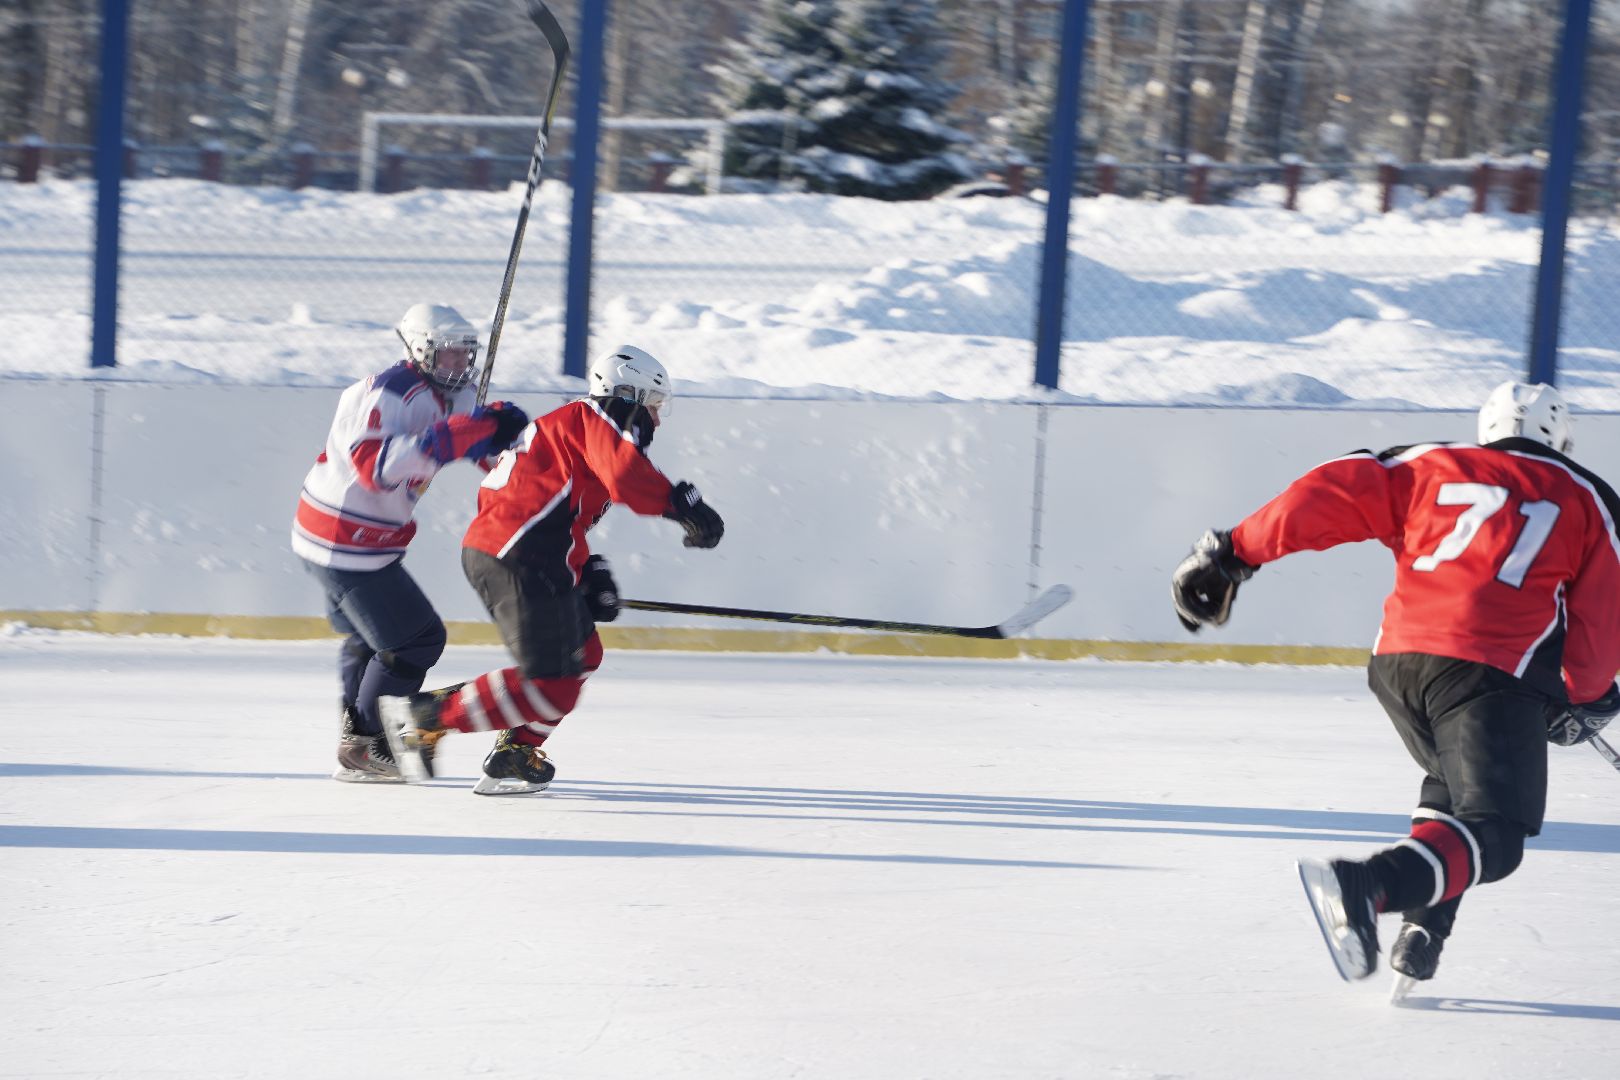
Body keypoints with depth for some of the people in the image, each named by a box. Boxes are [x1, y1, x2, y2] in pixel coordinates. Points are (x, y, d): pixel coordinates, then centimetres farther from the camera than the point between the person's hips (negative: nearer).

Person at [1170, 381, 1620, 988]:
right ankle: (1368, 886, -35)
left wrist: (1235, 552, 11)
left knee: (1452, 783, 31)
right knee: (1491, 839, -9)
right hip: (1494, 673, -5)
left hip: (1398, 662, 5)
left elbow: (1331, 497, 9)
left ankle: (1420, 936, 14)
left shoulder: (1429, 468, 21)